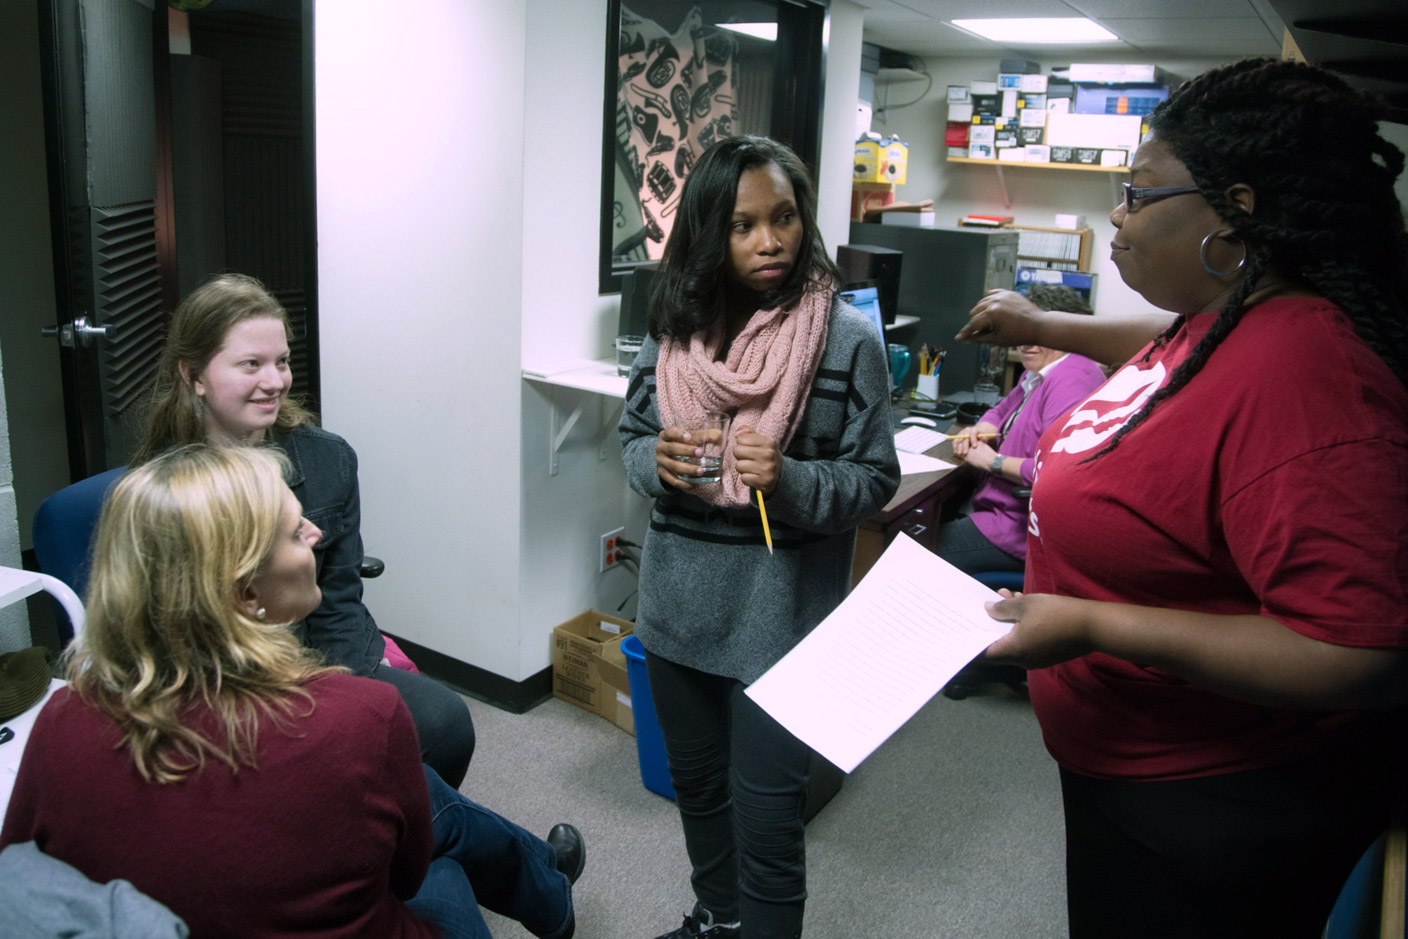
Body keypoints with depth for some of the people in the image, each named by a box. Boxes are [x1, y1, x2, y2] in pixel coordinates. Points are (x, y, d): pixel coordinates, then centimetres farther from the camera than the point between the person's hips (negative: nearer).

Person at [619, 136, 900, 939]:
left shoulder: (849, 340, -11)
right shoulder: (675, 328, 0)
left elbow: (875, 480, -8)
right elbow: (632, 438, 9)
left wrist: (790, 481, -26)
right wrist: (657, 464, -13)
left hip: (782, 614, -5)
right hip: (680, 603, 5)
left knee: (766, 818, 3)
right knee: (696, 782, 24)